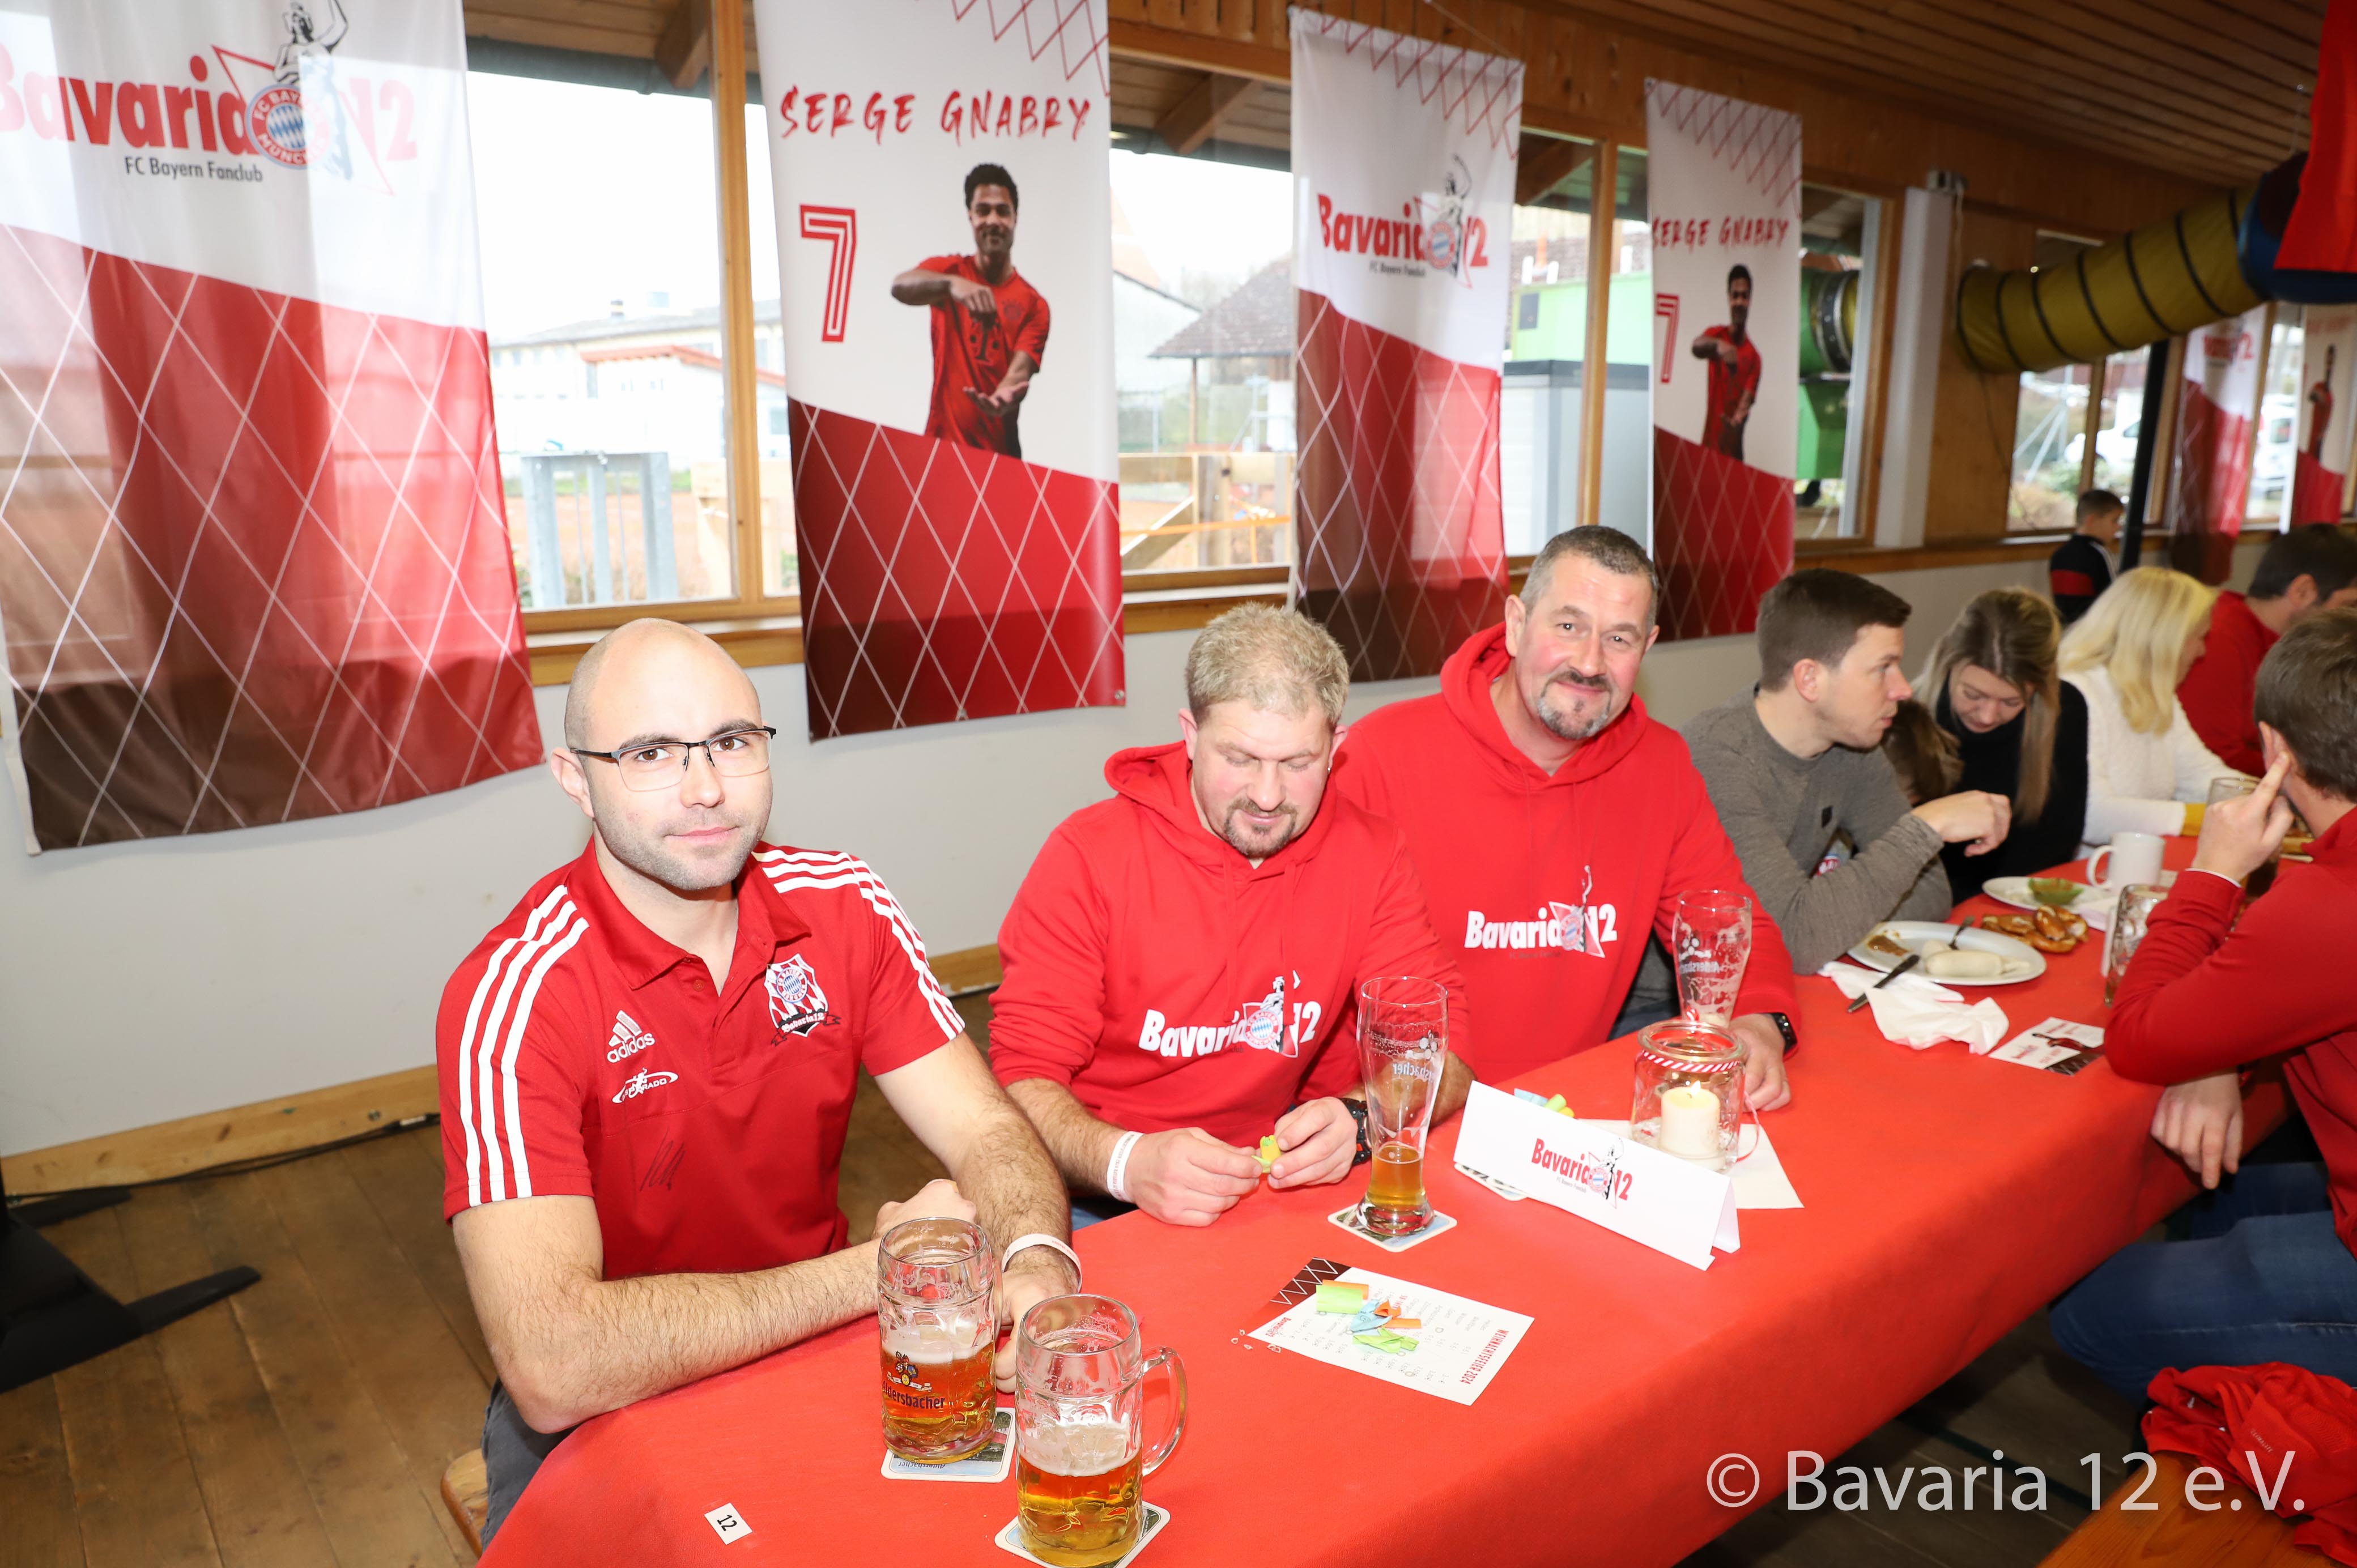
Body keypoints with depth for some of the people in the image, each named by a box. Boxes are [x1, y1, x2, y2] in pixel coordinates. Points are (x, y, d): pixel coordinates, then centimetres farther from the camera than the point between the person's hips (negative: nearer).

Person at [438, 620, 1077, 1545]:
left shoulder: (843, 905, -8)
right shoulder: (511, 997, -23)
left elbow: (983, 1132, -9)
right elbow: (554, 1369, -31)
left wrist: (1039, 1261, -31)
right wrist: (875, 1269, -26)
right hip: (607, 1409, -2)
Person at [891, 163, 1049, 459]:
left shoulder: (1034, 304, 3)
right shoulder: (947, 269, 4)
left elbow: (1020, 371, -10)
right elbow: (900, 287, -17)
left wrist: (1003, 398, -34)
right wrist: (952, 283, -38)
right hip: (942, 444, 0)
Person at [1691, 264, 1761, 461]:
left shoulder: (1754, 356, 3)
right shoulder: (1716, 334, 5)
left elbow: (1746, 404, -7)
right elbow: (1696, 347, -19)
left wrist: (1737, 421, -31)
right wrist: (1718, 345, -42)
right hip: (1709, 446, 0)